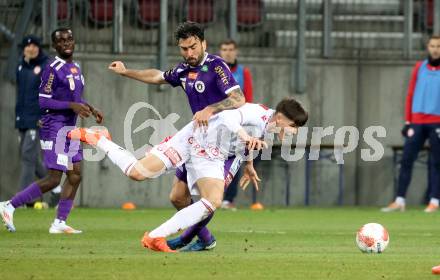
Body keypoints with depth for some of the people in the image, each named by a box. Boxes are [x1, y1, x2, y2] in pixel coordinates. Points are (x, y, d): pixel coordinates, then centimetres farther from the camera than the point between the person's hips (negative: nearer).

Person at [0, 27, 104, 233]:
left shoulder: (76, 67, 13)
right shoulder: (53, 69, -15)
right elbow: (43, 102, -18)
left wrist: (91, 110, 12)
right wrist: (72, 106, -22)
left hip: (70, 129, 9)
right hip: (54, 130, -9)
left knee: (75, 175, 6)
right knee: (53, 179, -11)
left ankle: (60, 223, 10)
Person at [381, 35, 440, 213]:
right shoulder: (419, 68, 11)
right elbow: (410, 94, 11)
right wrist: (408, 121, 6)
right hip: (417, 122, 2)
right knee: (406, 160, -4)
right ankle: (399, 201, -4)